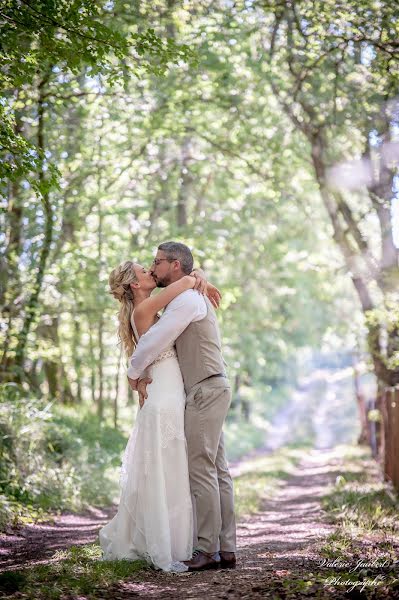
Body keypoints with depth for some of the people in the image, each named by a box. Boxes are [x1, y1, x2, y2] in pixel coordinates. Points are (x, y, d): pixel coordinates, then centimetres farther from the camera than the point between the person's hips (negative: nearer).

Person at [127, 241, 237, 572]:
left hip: (206, 391, -10)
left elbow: (154, 341, -16)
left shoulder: (187, 299, -13)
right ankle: (226, 549, 8)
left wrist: (133, 373, 0)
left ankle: (207, 550, -7)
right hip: (208, 392, 10)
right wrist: (145, 375, 9)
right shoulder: (184, 301, 21)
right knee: (217, 470, 7)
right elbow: (164, 346, 25)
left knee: (201, 469, -10)